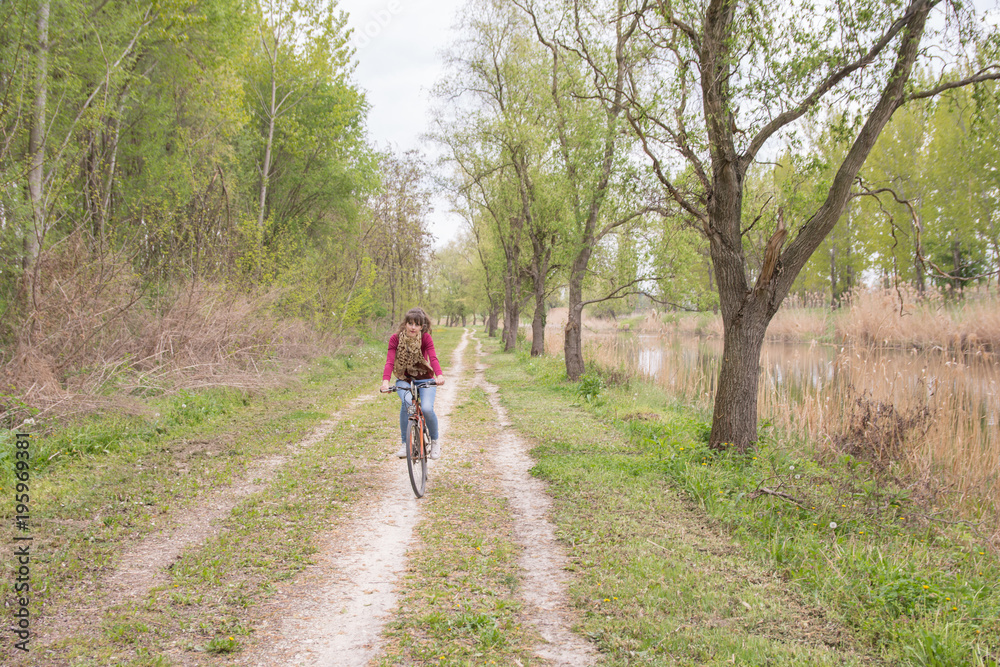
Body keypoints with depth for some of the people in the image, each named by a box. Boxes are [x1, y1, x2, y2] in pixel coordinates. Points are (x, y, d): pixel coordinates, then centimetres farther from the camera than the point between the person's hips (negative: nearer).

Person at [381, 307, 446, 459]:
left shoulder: (426, 338, -13)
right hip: (404, 379, 0)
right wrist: (385, 381, -42)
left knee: (427, 408, -26)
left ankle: (435, 441, 4)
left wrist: (439, 375, -48)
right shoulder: (395, 338, -13)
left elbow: (433, 358, -27)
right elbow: (390, 361, -24)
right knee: (406, 401, -33)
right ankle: (405, 443, -17)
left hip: (425, 379, 0)